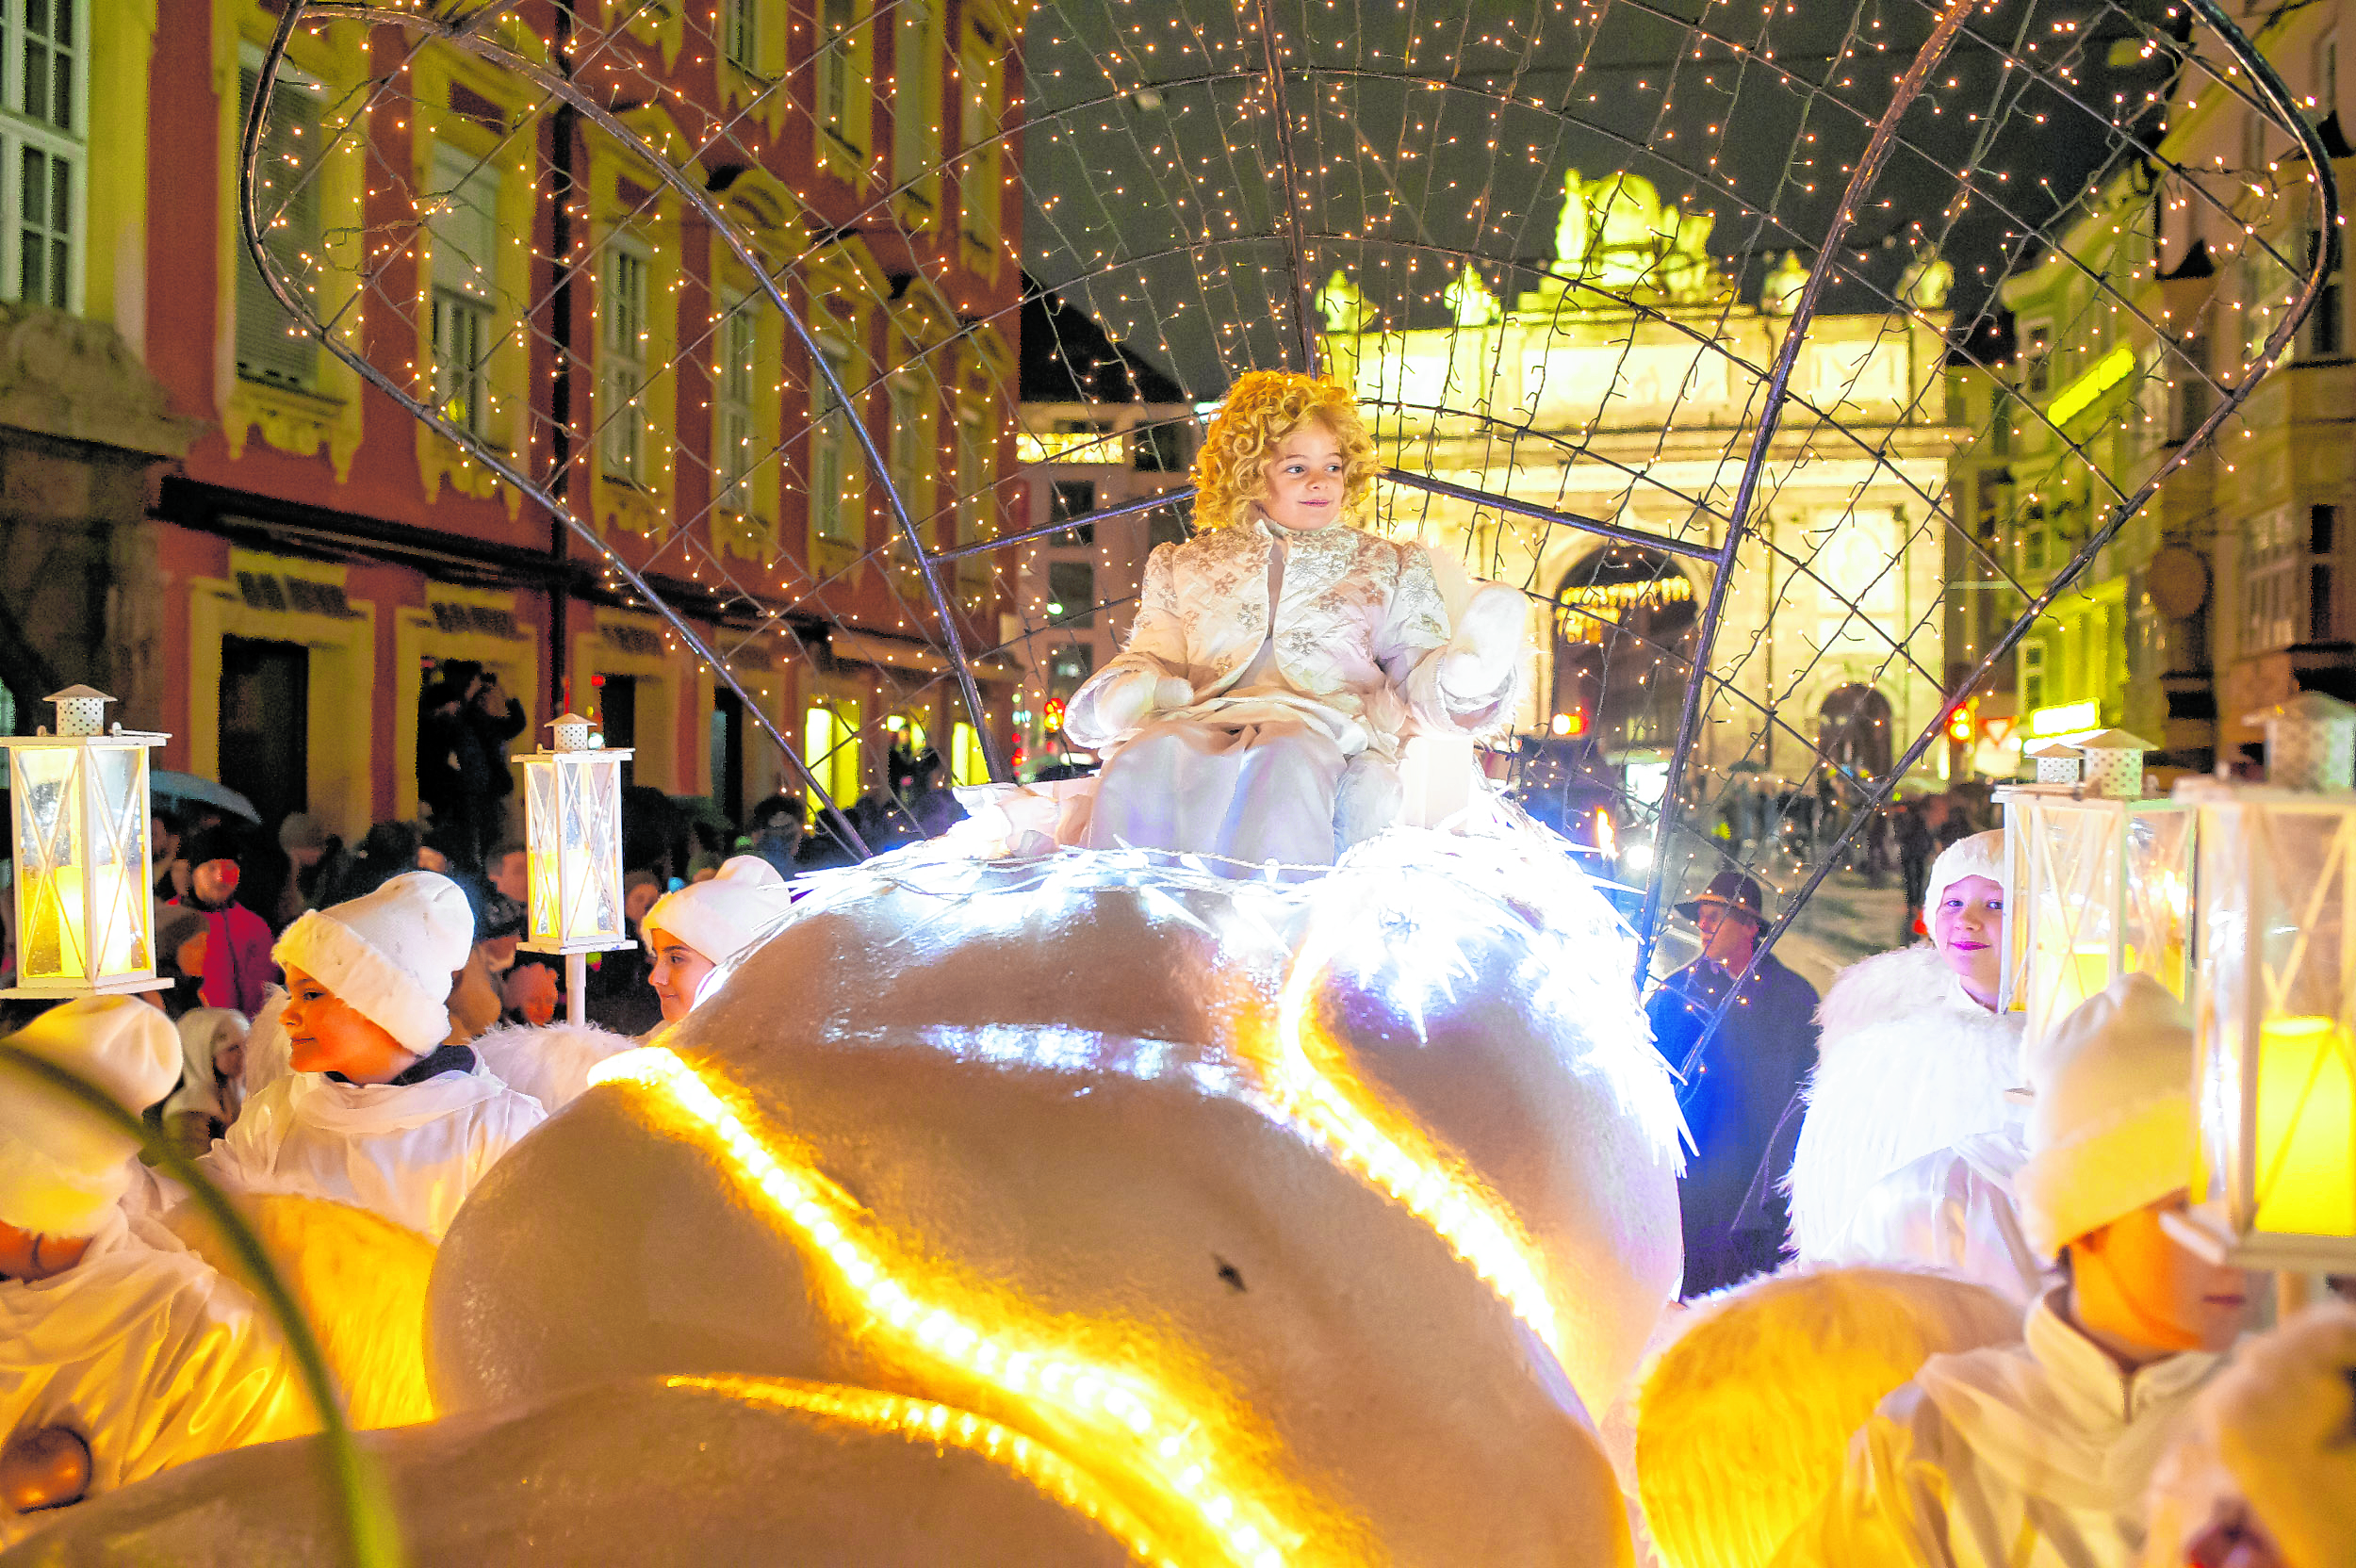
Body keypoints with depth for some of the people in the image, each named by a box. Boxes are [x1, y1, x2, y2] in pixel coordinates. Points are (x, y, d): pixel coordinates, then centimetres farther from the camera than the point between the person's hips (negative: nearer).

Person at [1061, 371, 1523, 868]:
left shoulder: (1388, 564, 29)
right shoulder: (1186, 565, 31)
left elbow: (1419, 679, 18)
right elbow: (1152, 655, 20)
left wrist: (1468, 666, -7)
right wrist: (1124, 692, -6)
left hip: (1324, 728, -1)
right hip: (1202, 720, 1)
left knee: (1285, 765, -40)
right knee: (1144, 761, -37)